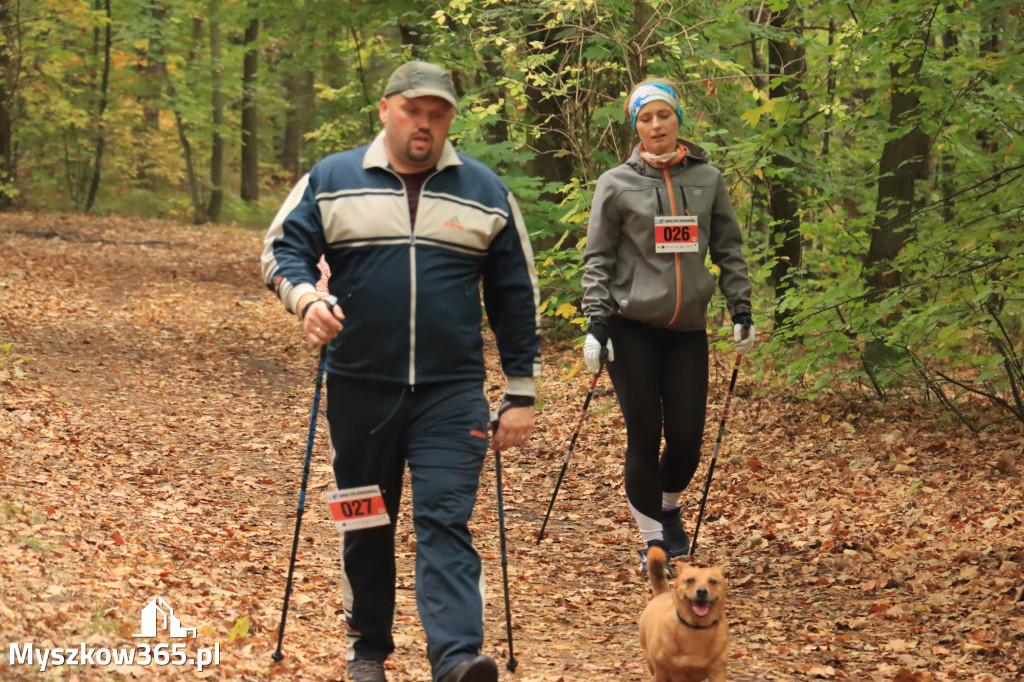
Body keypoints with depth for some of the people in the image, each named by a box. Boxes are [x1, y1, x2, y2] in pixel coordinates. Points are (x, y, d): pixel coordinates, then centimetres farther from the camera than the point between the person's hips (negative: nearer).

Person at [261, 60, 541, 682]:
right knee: (365, 525, 12)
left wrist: (521, 394, 7)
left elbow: (516, 297, 10)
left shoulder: (486, 192, 7)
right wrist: (305, 297, -18)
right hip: (358, 389, 1)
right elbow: (284, 247, 5)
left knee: (445, 520, -13)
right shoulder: (332, 180, 5)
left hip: (452, 394, -1)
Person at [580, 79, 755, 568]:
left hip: (688, 328, 2)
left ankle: (669, 510, 31)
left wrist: (741, 308, 6)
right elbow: (597, 258, 1)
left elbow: (728, 248, 13)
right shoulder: (616, 184, 0)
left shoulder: (707, 178, 8)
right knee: (645, 436, -2)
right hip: (632, 328, -2)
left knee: (687, 437, 1)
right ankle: (652, 538, 12)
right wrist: (596, 322, -7)